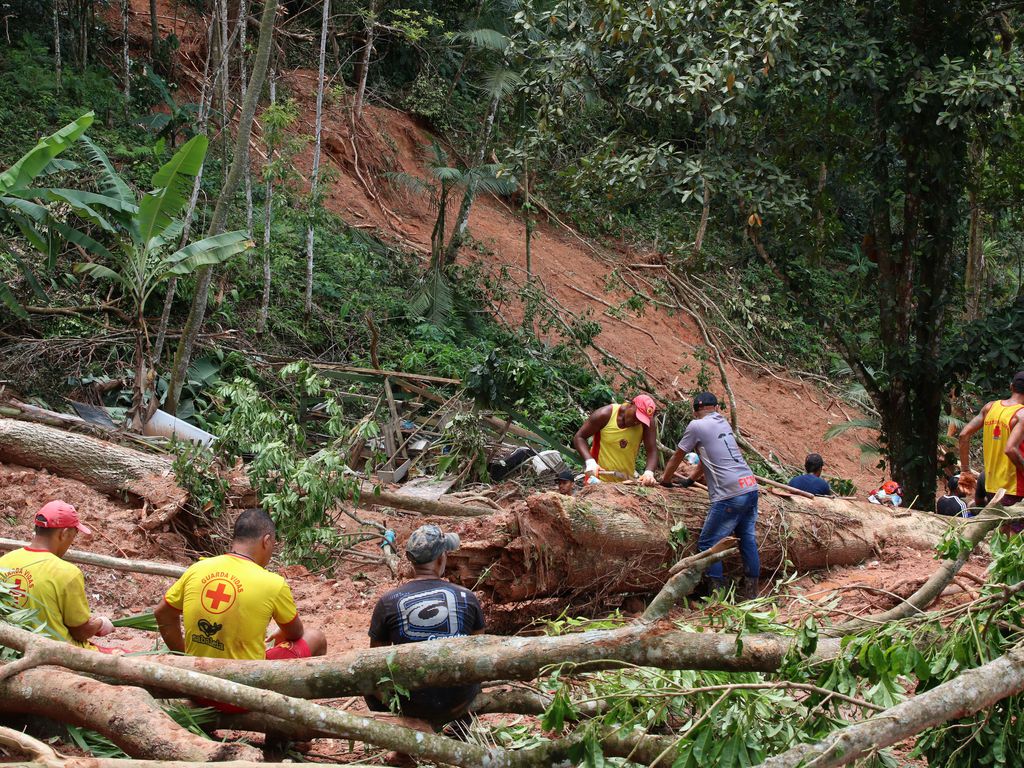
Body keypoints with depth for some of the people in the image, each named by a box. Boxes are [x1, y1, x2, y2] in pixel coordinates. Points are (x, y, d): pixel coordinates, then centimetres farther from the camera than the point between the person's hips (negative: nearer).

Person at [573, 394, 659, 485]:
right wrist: (590, 461, -25)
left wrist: (649, 472, -33)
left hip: (626, 480, 3)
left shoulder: (647, 422, -10)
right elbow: (579, 437, -10)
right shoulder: (605, 415, -15)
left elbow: (652, 450, -13)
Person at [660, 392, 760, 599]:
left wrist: (665, 479, 27)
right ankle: (751, 592, 18)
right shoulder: (724, 423, 19)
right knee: (748, 540, 14)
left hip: (730, 495, -7)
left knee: (707, 544, 0)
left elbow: (677, 457, 11)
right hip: (750, 487, 7)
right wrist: (695, 471, 46)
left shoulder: (696, 426, -1)